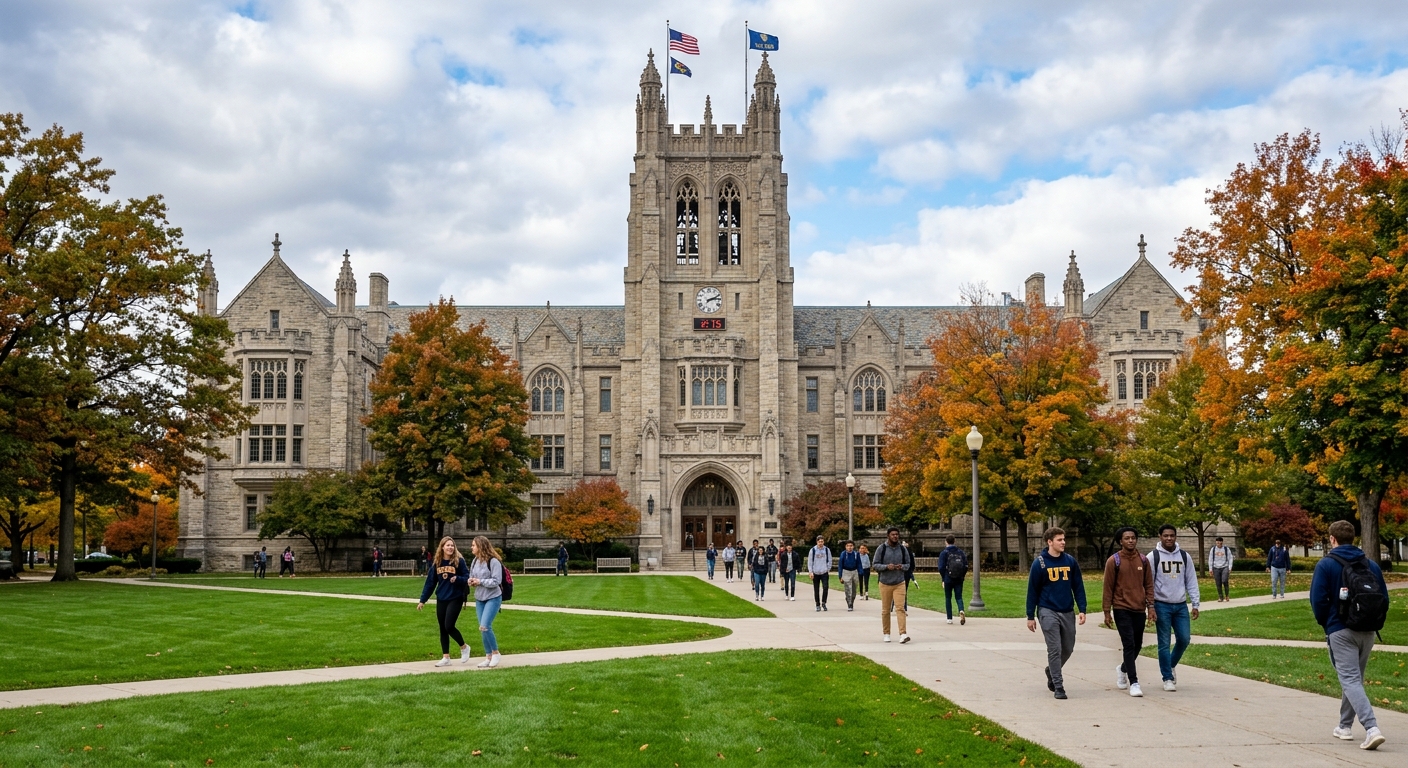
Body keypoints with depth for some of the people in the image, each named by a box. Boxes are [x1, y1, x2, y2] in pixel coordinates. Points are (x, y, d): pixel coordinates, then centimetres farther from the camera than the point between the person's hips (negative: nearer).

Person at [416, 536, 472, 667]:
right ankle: (445, 658, 15)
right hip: (441, 600, 5)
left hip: (455, 599, -5)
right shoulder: (436, 562, 3)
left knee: (449, 626, -12)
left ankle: (464, 647, 13)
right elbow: (430, 582, 7)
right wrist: (422, 600, 7)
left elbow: (467, 578, -7)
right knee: (442, 629, 7)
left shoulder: (459, 561, -8)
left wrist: (457, 579, -27)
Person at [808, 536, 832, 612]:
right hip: (815, 573, 0)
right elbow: (809, 562, 2)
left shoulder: (827, 550, 4)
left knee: (825, 587, -15)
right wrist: (810, 572, -5)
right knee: (816, 590, 5)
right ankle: (818, 605, 15)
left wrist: (828, 569, 6)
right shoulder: (813, 550, 0)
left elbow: (829, 561, 12)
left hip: (824, 573, 0)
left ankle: (823, 603, 2)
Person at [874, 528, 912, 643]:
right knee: (885, 610, 6)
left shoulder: (903, 549, 5)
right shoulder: (881, 549, -2)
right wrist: (886, 566, -20)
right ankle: (886, 634, 17)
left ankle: (903, 634, -17)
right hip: (885, 584, -1)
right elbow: (875, 565, -2)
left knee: (900, 608, -11)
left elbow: (908, 564, 11)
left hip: (899, 583, 1)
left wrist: (902, 567, -12)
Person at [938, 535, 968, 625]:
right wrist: (962, 575, 10)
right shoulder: (960, 552, 5)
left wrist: (943, 578, 2)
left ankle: (950, 618, 10)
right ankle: (961, 611, -23)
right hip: (959, 580, 3)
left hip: (948, 579, -2)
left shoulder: (944, 553, -6)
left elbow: (941, 567, -10)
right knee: (959, 597, 6)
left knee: (948, 598, 10)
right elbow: (966, 565, 2)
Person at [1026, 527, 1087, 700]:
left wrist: (1082, 609, -1)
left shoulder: (1070, 561, 4)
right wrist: (1030, 616, -2)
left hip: (1068, 612, 4)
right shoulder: (1039, 563, -5)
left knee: (1068, 649, 11)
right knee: (1055, 650, -6)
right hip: (1048, 612, -4)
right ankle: (1058, 686, 3)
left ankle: (1052, 671, 37)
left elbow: (1078, 587, 8)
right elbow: (1032, 591, -2)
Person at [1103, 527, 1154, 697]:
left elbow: (1149, 585, 10)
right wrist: (1107, 612, -4)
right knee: (1129, 644, -9)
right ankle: (1133, 683, -5)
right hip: (1122, 609, -4)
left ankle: (1123, 669, 38)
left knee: (1137, 645, 12)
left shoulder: (1143, 560, 6)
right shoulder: (1114, 561, -5)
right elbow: (1108, 588, -3)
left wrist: (1150, 607, 2)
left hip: (1139, 609, 4)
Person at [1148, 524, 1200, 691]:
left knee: (1184, 639, 2)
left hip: (1181, 605, 3)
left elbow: (1192, 582, 9)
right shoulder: (1153, 556, -4)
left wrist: (1195, 604, 3)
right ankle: (1168, 678, 9)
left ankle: (1170, 666, 28)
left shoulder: (1185, 557, 6)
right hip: (1162, 605, -3)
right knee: (1164, 643, 0)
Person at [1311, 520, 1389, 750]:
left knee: (1350, 680, -7)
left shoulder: (1326, 564, -6)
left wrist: (1325, 623, 6)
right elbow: (1384, 599, 7)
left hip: (1340, 632, -5)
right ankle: (1345, 726, 29)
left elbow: (1318, 599, -11)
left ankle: (1371, 728, -23)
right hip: (1367, 632, 5)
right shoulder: (1371, 565, 8)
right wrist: (1375, 625, 15)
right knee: (1354, 678, 20)